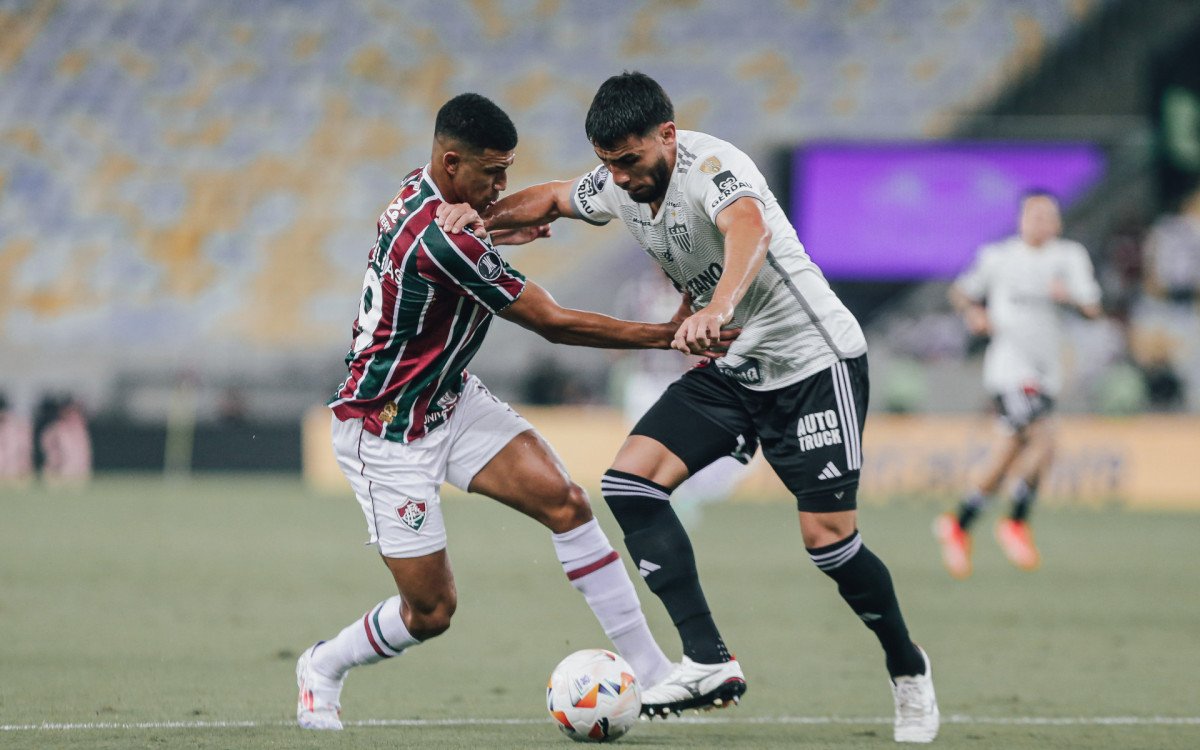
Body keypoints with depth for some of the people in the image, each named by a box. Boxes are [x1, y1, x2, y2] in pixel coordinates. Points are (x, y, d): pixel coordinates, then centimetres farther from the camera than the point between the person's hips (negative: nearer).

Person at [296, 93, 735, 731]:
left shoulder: (422, 190, -2)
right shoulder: (442, 241, -31)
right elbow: (554, 324, -26)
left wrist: (496, 237, 21)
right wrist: (670, 335, -22)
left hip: (449, 398, 9)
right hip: (386, 433, -9)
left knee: (563, 501, -12)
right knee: (431, 611, -3)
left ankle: (649, 671, -12)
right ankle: (322, 667, 27)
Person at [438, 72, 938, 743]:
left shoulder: (712, 167, -26)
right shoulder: (619, 184, -1)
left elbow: (749, 229, -48)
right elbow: (553, 199, 20)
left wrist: (717, 309, -67)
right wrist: (485, 215, -1)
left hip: (815, 360, -8)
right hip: (731, 368, 8)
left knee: (828, 536, -12)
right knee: (630, 481, -10)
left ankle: (908, 670, 14)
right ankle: (711, 663, -15)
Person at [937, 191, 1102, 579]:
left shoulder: (1069, 257, 8)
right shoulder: (998, 257, 3)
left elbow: (1093, 308, 2)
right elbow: (961, 291, 16)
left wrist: (1070, 295, -19)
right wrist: (973, 313, -5)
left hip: (1046, 369, 4)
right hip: (1009, 367, -4)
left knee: (1007, 460, 5)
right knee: (1043, 441, -21)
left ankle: (958, 525, 20)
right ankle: (1017, 524, -6)